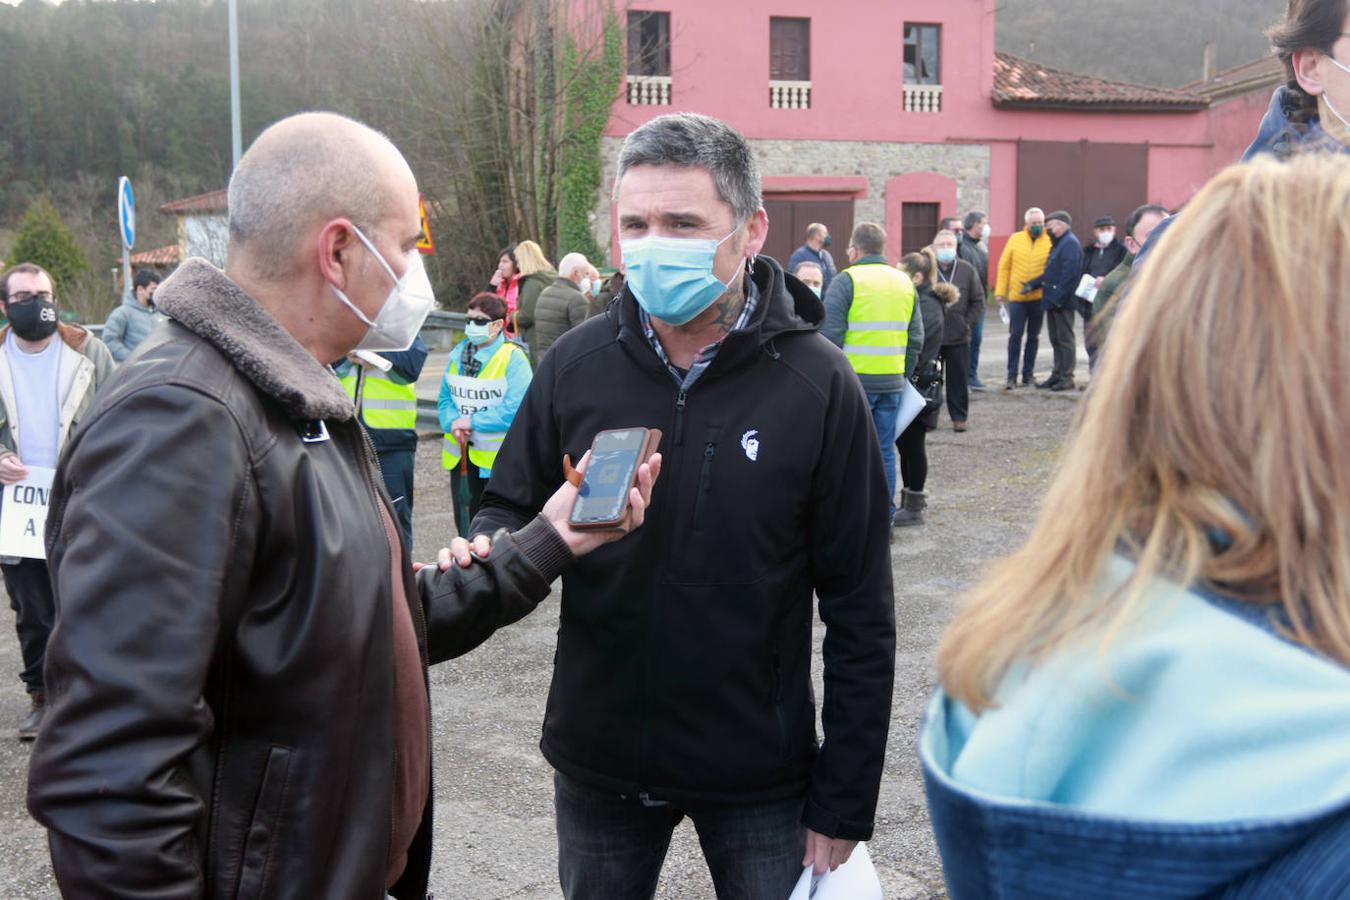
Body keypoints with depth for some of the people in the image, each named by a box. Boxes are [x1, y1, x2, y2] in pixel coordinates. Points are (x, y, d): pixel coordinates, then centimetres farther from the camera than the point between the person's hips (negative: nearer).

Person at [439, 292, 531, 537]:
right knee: (465, 523, 14)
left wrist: (473, 422, -17)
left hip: (499, 456, -6)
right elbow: (445, 399, 11)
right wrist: (452, 423, -10)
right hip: (461, 455, 6)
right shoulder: (458, 353, 8)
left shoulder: (513, 357, -12)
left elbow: (516, 408, -20)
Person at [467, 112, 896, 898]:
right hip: (597, 762, 3)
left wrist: (845, 804, -8)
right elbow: (512, 509, 7)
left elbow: (860, 613, -8)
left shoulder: (817, 385, -12)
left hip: (758, 774, -2)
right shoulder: (577, 364, -6)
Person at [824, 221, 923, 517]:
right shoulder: (904, 282, 12)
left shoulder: (847, 280, -7)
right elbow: (916, 338, 14)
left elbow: (829, 335, -12)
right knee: (884, 451, 11)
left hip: (854, 380, -5)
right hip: (892, 382, 5)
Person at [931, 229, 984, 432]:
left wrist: (968, 323, 0)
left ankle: (959, 416, 17)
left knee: (958, 379, 7)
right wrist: (922, 325, -7)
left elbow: (978, 301, 7)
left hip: (959, 338, 1)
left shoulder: (967, 270, 2)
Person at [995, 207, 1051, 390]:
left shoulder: (1050, 242, -1)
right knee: (1015, 335, -2)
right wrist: (1000, 291, -1)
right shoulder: (1015, 239, 2)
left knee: (1033, 337, 10)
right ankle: (1012, 376, 2)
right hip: (1017, 297, 0)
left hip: (1038, 297, 0)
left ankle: (1028, 373, 19)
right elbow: (1004, 265, 3)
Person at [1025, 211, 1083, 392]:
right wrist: (1033, 284, 12)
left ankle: (1067, 377, 0)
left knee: (1065, 339, -5)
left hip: (1063, 302, -10)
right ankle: (1058, 375, 20)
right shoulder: (1059, 243, 19)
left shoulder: (1070, 243, -13)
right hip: (1053, 301, 10)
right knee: (1056, 340, 14)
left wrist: (1057, 298, -24)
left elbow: (1069, 275, -22)